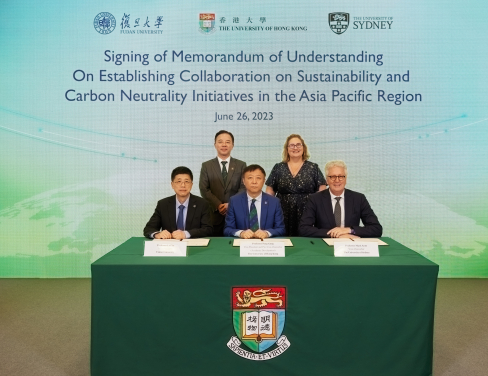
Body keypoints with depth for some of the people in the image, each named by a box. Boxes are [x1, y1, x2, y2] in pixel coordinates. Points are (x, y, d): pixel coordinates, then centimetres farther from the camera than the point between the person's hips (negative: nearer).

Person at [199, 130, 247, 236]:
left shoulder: (241, 165, 9)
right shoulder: (206, 166, 8)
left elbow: (243, 188, 1)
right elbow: (204, 189, 0)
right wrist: (218, 206, -12)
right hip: (213, 216, 0)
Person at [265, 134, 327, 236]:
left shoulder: (313, 167, 7)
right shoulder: (278, 168, 10)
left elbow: (322, 191, 5)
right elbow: (270, 191, 10)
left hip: (307, 215, 0)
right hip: (283, 215, 1)